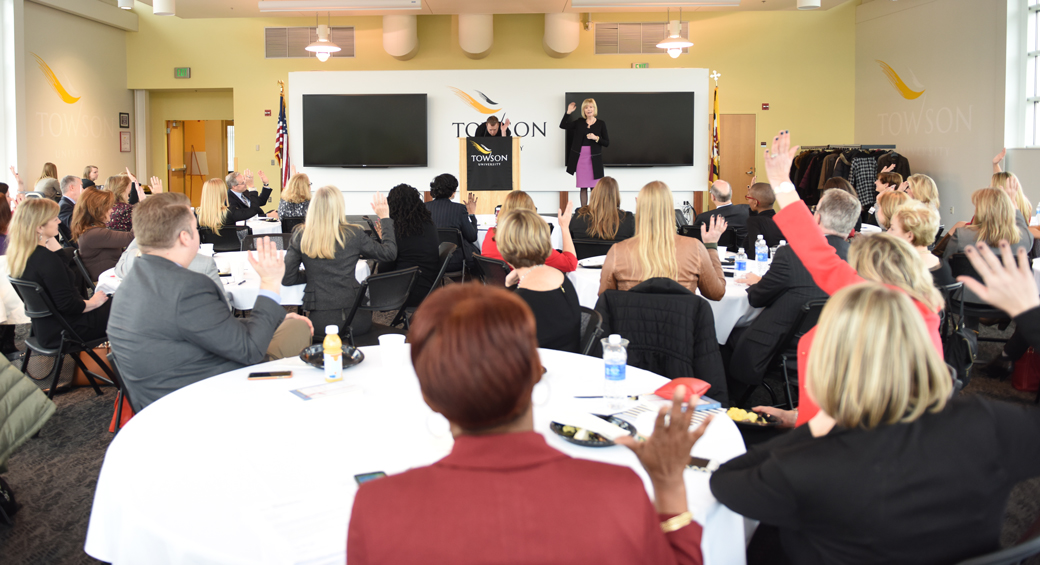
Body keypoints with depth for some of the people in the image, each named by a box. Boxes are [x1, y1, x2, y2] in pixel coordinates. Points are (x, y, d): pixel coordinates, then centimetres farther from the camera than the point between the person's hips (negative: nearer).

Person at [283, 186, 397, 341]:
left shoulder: (300, 236, -1)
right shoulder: (353, 234, -3)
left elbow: (287, 279, 1)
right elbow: (389, 252, 9)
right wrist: (385, 218, 19)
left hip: (320, 322, 0)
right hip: (353, 319, 0)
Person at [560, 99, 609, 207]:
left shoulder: (601, 124, 2)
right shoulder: (579, 122, 8)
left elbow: (607, 142, 1)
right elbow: (562, 125, 8)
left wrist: (596, 138, -15)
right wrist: (568, 112, 0)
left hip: (594, 159, -2)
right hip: (580, 158, 2)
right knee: (583, 188, 6)